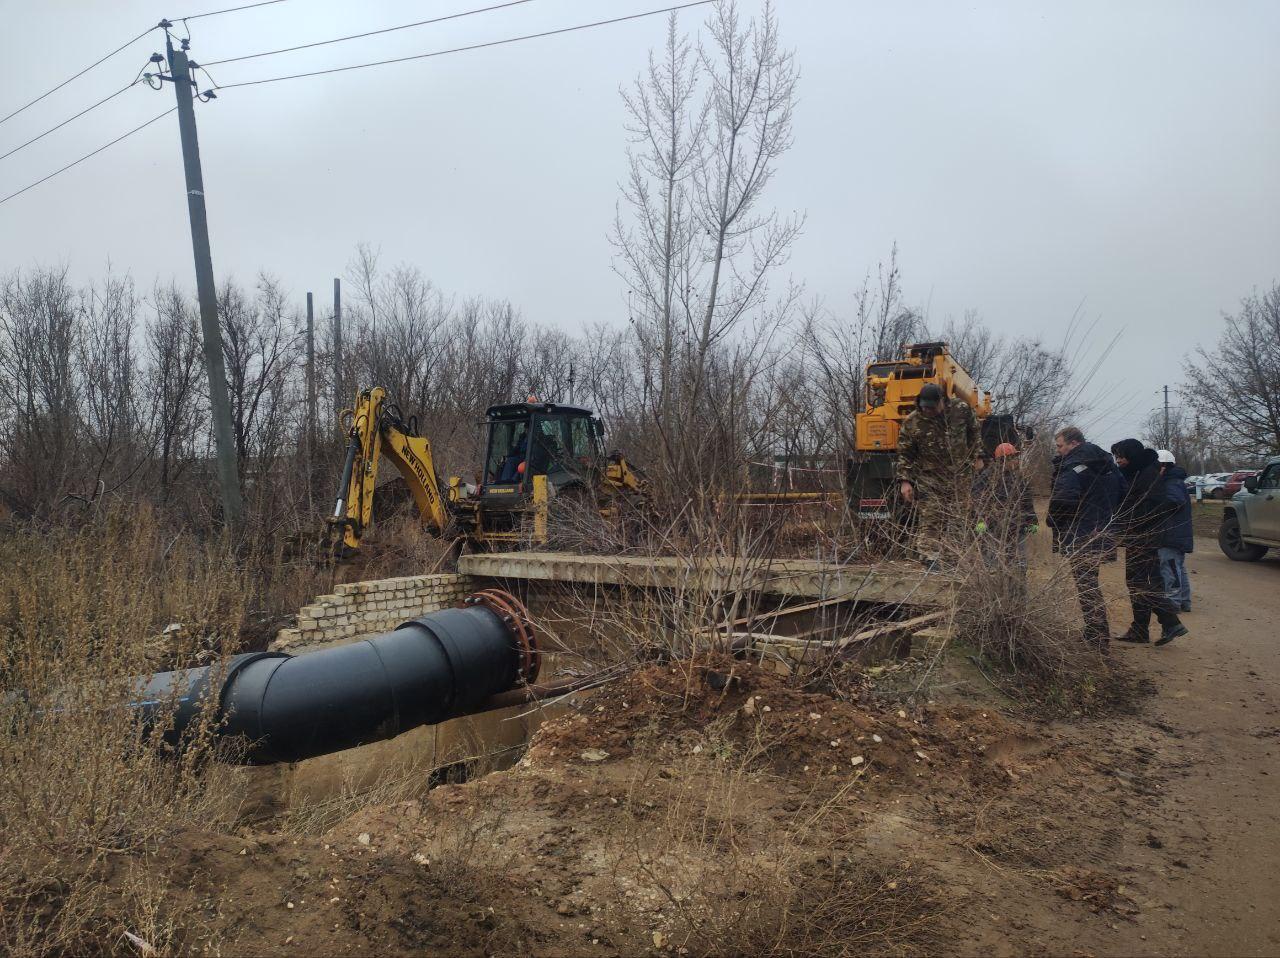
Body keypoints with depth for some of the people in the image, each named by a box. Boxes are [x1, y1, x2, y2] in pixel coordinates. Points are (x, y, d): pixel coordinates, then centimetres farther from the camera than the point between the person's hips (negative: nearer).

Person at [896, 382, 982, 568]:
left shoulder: (962, 410, -3)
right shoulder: (912, 423, -7)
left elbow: (974, 432, 16)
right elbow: (905, 455, -2)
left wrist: (976, 457, 13)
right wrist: (905, 481, -7)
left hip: (959, 477, 2)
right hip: (929, 479, -2)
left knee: (952, 518, 7)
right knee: (929, 519, -10)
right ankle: (929, 557, -10)